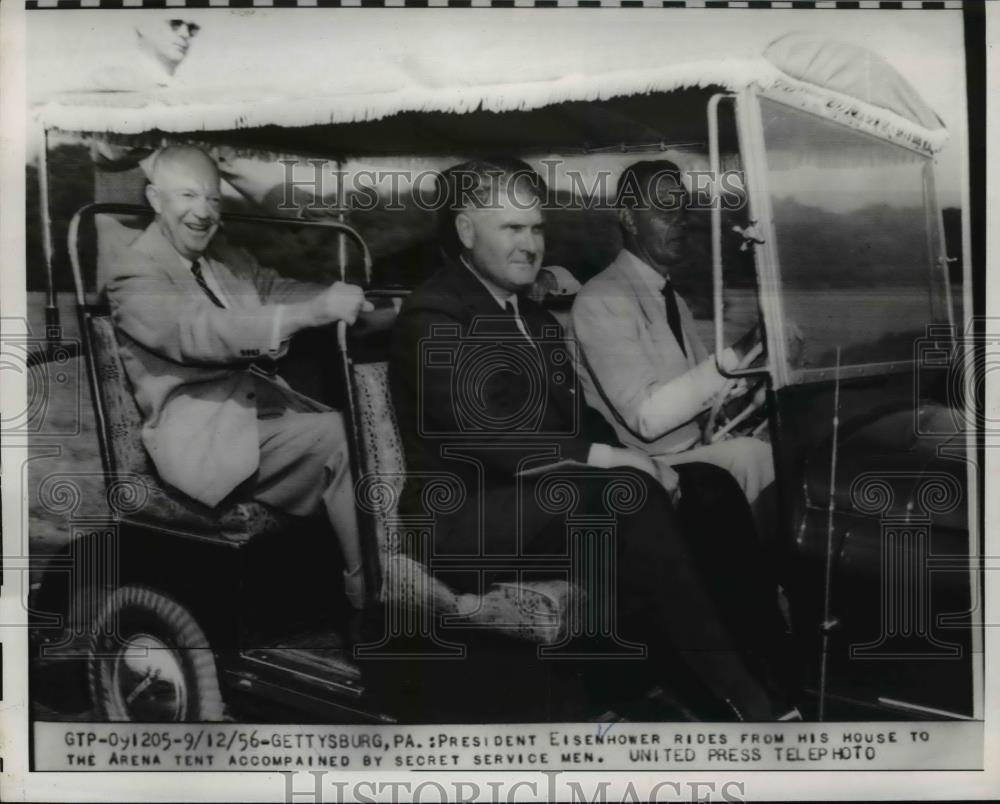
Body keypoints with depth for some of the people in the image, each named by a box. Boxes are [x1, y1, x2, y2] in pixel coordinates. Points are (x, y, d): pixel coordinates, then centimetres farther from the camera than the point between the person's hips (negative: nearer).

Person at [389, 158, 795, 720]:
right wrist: (607, 458, -20)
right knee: (625, 493, -31)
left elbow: (573, 418, 13)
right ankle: (747, 695, -24)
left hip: (549, 500, 8)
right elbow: (487, 438, -20)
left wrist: (639, 465, -6)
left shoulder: (533, 315, 19)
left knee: (710, 490, -10)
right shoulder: (434, 319, -8)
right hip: (468, 520, -8)